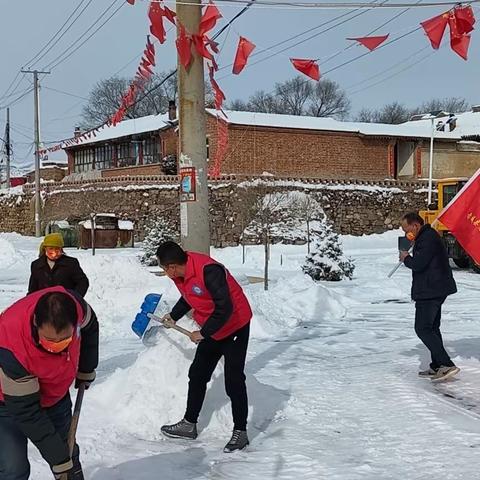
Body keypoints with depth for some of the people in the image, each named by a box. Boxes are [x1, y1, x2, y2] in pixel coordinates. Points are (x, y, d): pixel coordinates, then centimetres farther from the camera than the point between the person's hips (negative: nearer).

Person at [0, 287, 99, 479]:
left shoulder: (73, 305, -30)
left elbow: (89, 326, -3)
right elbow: (27, 412, -31)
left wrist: (86, 369, 6)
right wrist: (59, 460, -27)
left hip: (55, 394, 5)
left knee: (68, 451, 15)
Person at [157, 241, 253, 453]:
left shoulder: (208, 271, -32)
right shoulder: (181, 274, -5)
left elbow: (224, 308, -31)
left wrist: (203, 333, -24)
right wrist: (174, 316, 14)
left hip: (235, 327, -9)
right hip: (212, 331, 9)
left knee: (233, 381, -7)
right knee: (197, 374, 14)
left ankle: (240, 432, 4)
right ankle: (189, 424, 26)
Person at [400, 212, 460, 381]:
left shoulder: (428, 238, -18)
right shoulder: (425, 237, 16)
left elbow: (418, 264, -24)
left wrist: (406, 258, -6)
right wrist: (409, 258, 4)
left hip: (430, 291, -11)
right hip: (435, 290, 11)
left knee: (423, 329, -10)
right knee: (432, 328, 17)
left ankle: (447, 365, -14)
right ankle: (437, 366, 23)